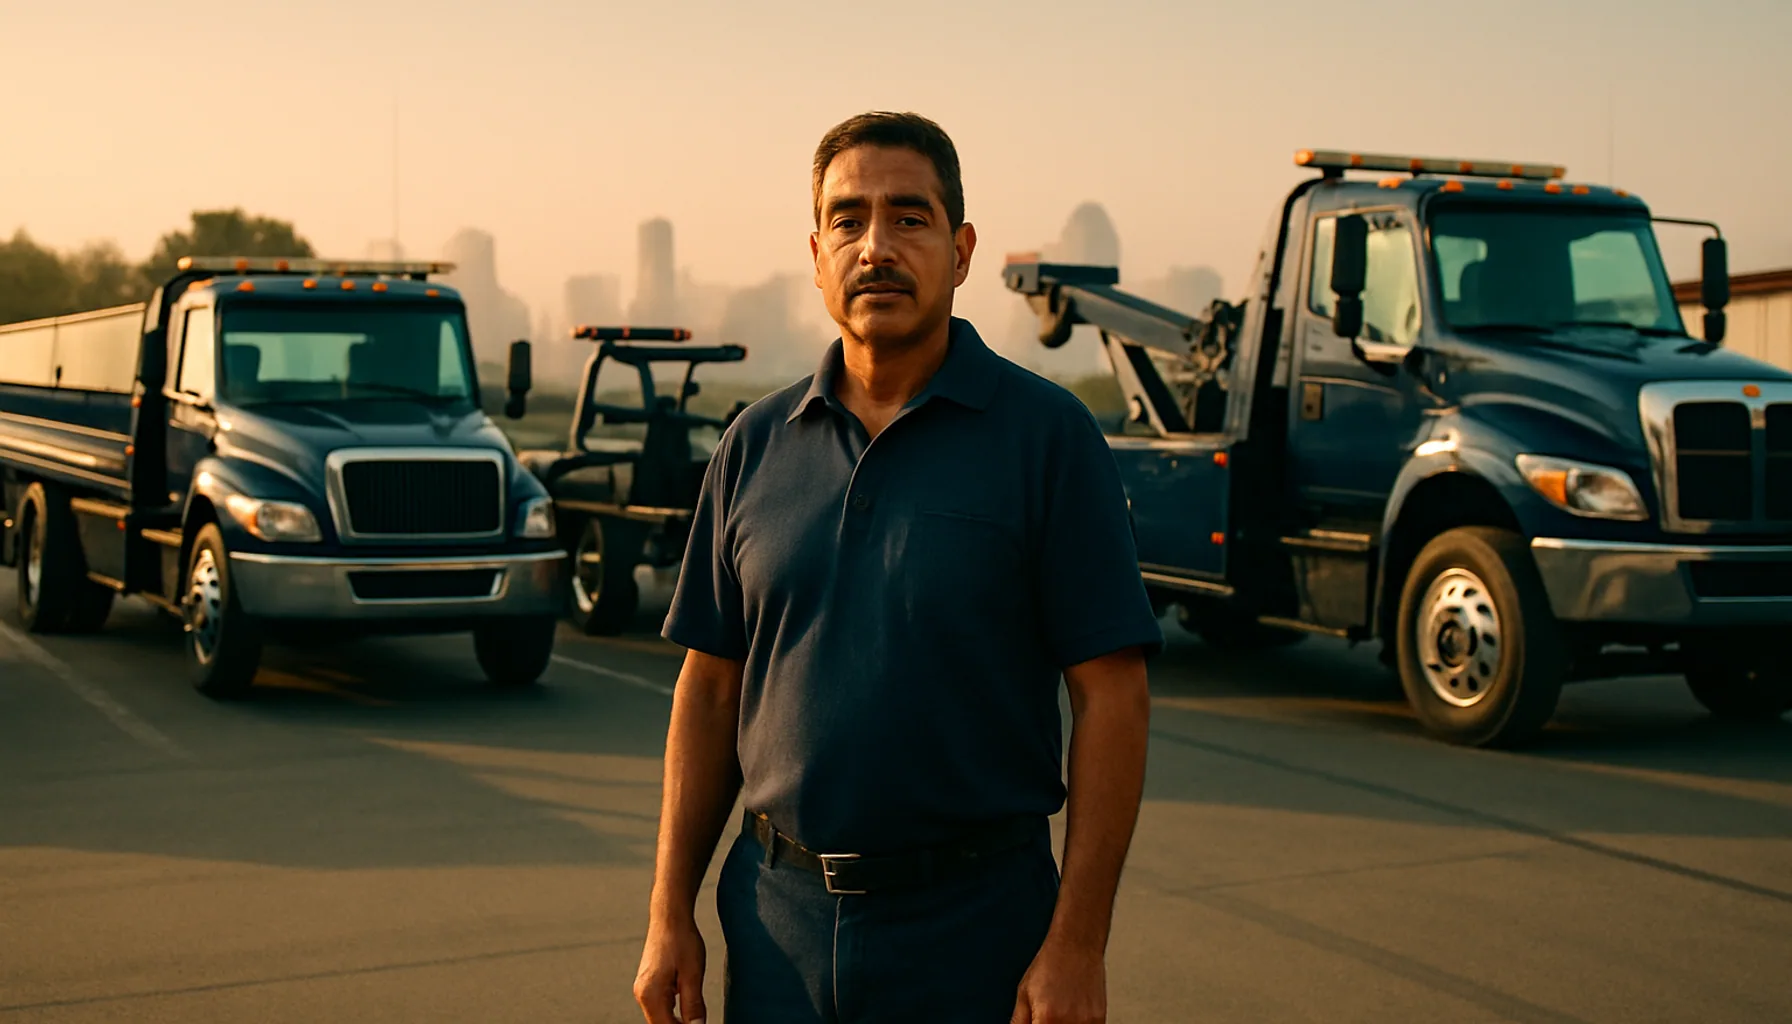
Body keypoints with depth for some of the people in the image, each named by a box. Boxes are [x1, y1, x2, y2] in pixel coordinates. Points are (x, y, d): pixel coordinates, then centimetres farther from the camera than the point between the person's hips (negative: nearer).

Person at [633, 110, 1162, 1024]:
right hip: (780, 918, 4)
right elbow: (710, 687, 9)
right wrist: (670, 913, 3)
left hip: (973, 931, -3)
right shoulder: (758, 444, 6)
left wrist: (1077, 946, -14)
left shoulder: (1047, 434, -6)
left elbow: (1112, 698, -9)